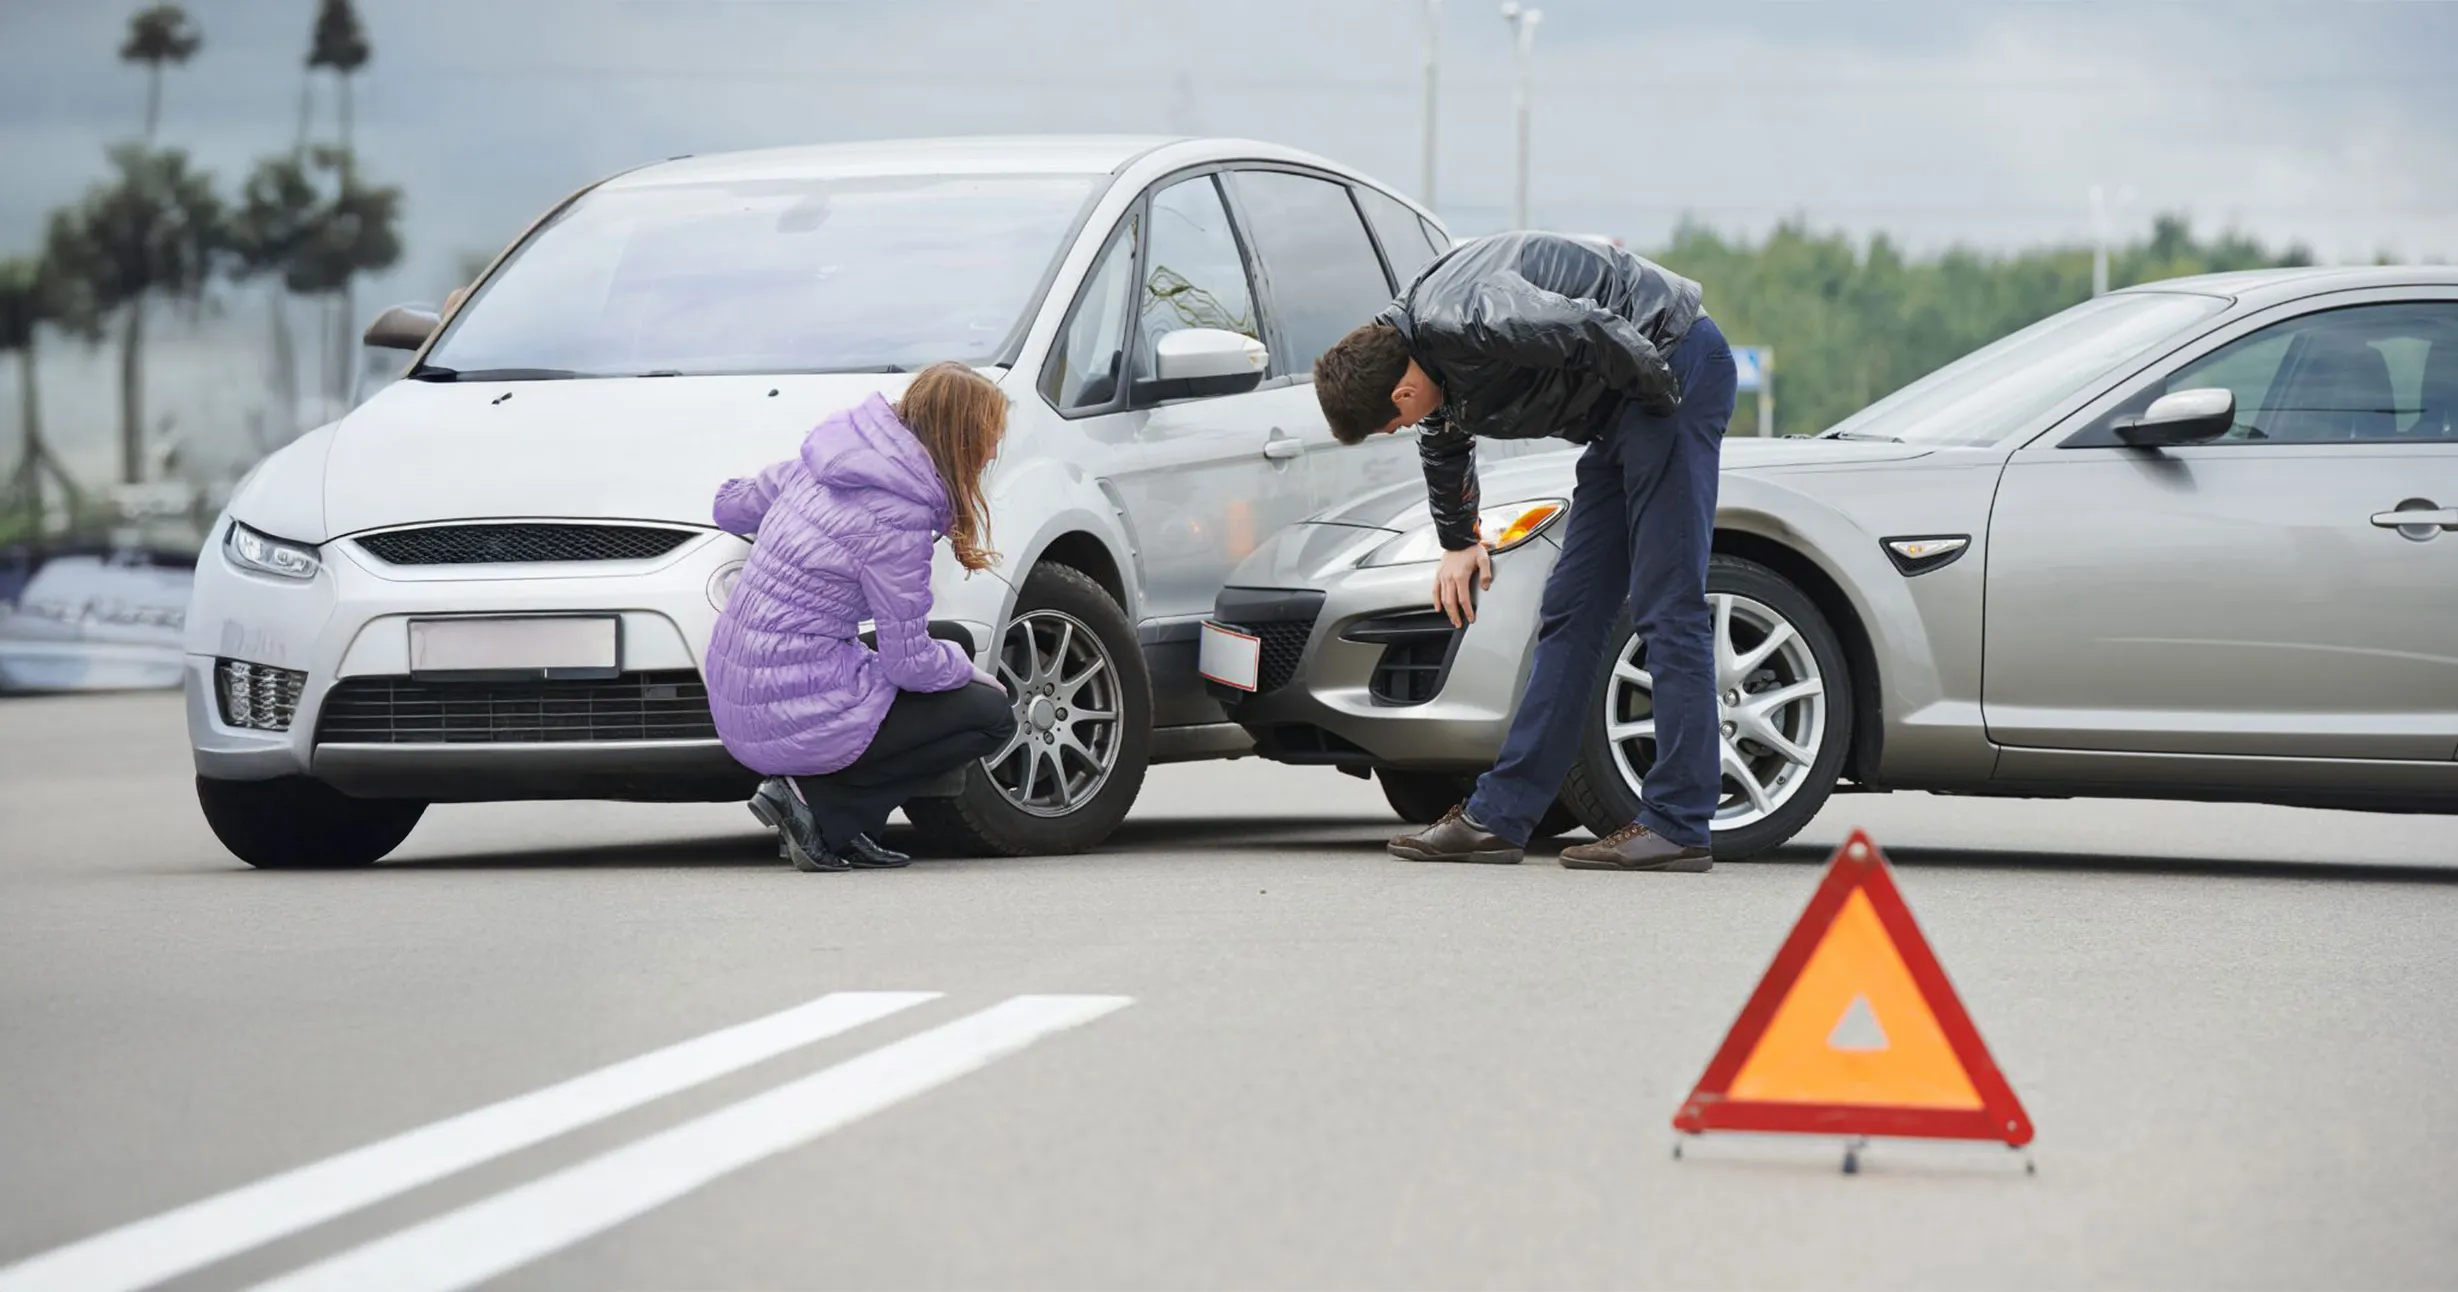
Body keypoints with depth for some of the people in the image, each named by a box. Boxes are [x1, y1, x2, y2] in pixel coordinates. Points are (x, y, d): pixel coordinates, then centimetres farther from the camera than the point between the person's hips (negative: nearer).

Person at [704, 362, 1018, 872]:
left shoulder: (819, 467, 5)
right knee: (991, 713, 4)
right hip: (795, 720, -9)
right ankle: (819, 804, -3)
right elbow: (910, 662, -14)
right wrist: (967, 670, 8)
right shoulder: (896, 515, -19)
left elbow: (731, 505, 22)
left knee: (952, 645, 23)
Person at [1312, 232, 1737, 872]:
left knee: (1666, 608, -11)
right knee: (1571, 609, 9)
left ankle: (1679, 828, -10)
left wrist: (1660, 396, -18)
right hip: (1620, 411, 10)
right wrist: (1459, 542, 38)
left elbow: (1590, 328, -34)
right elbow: (1444, 444, 28)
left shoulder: (1462, 322, -25)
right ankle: (1499, 815, 11)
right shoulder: (1421, 347, 7)